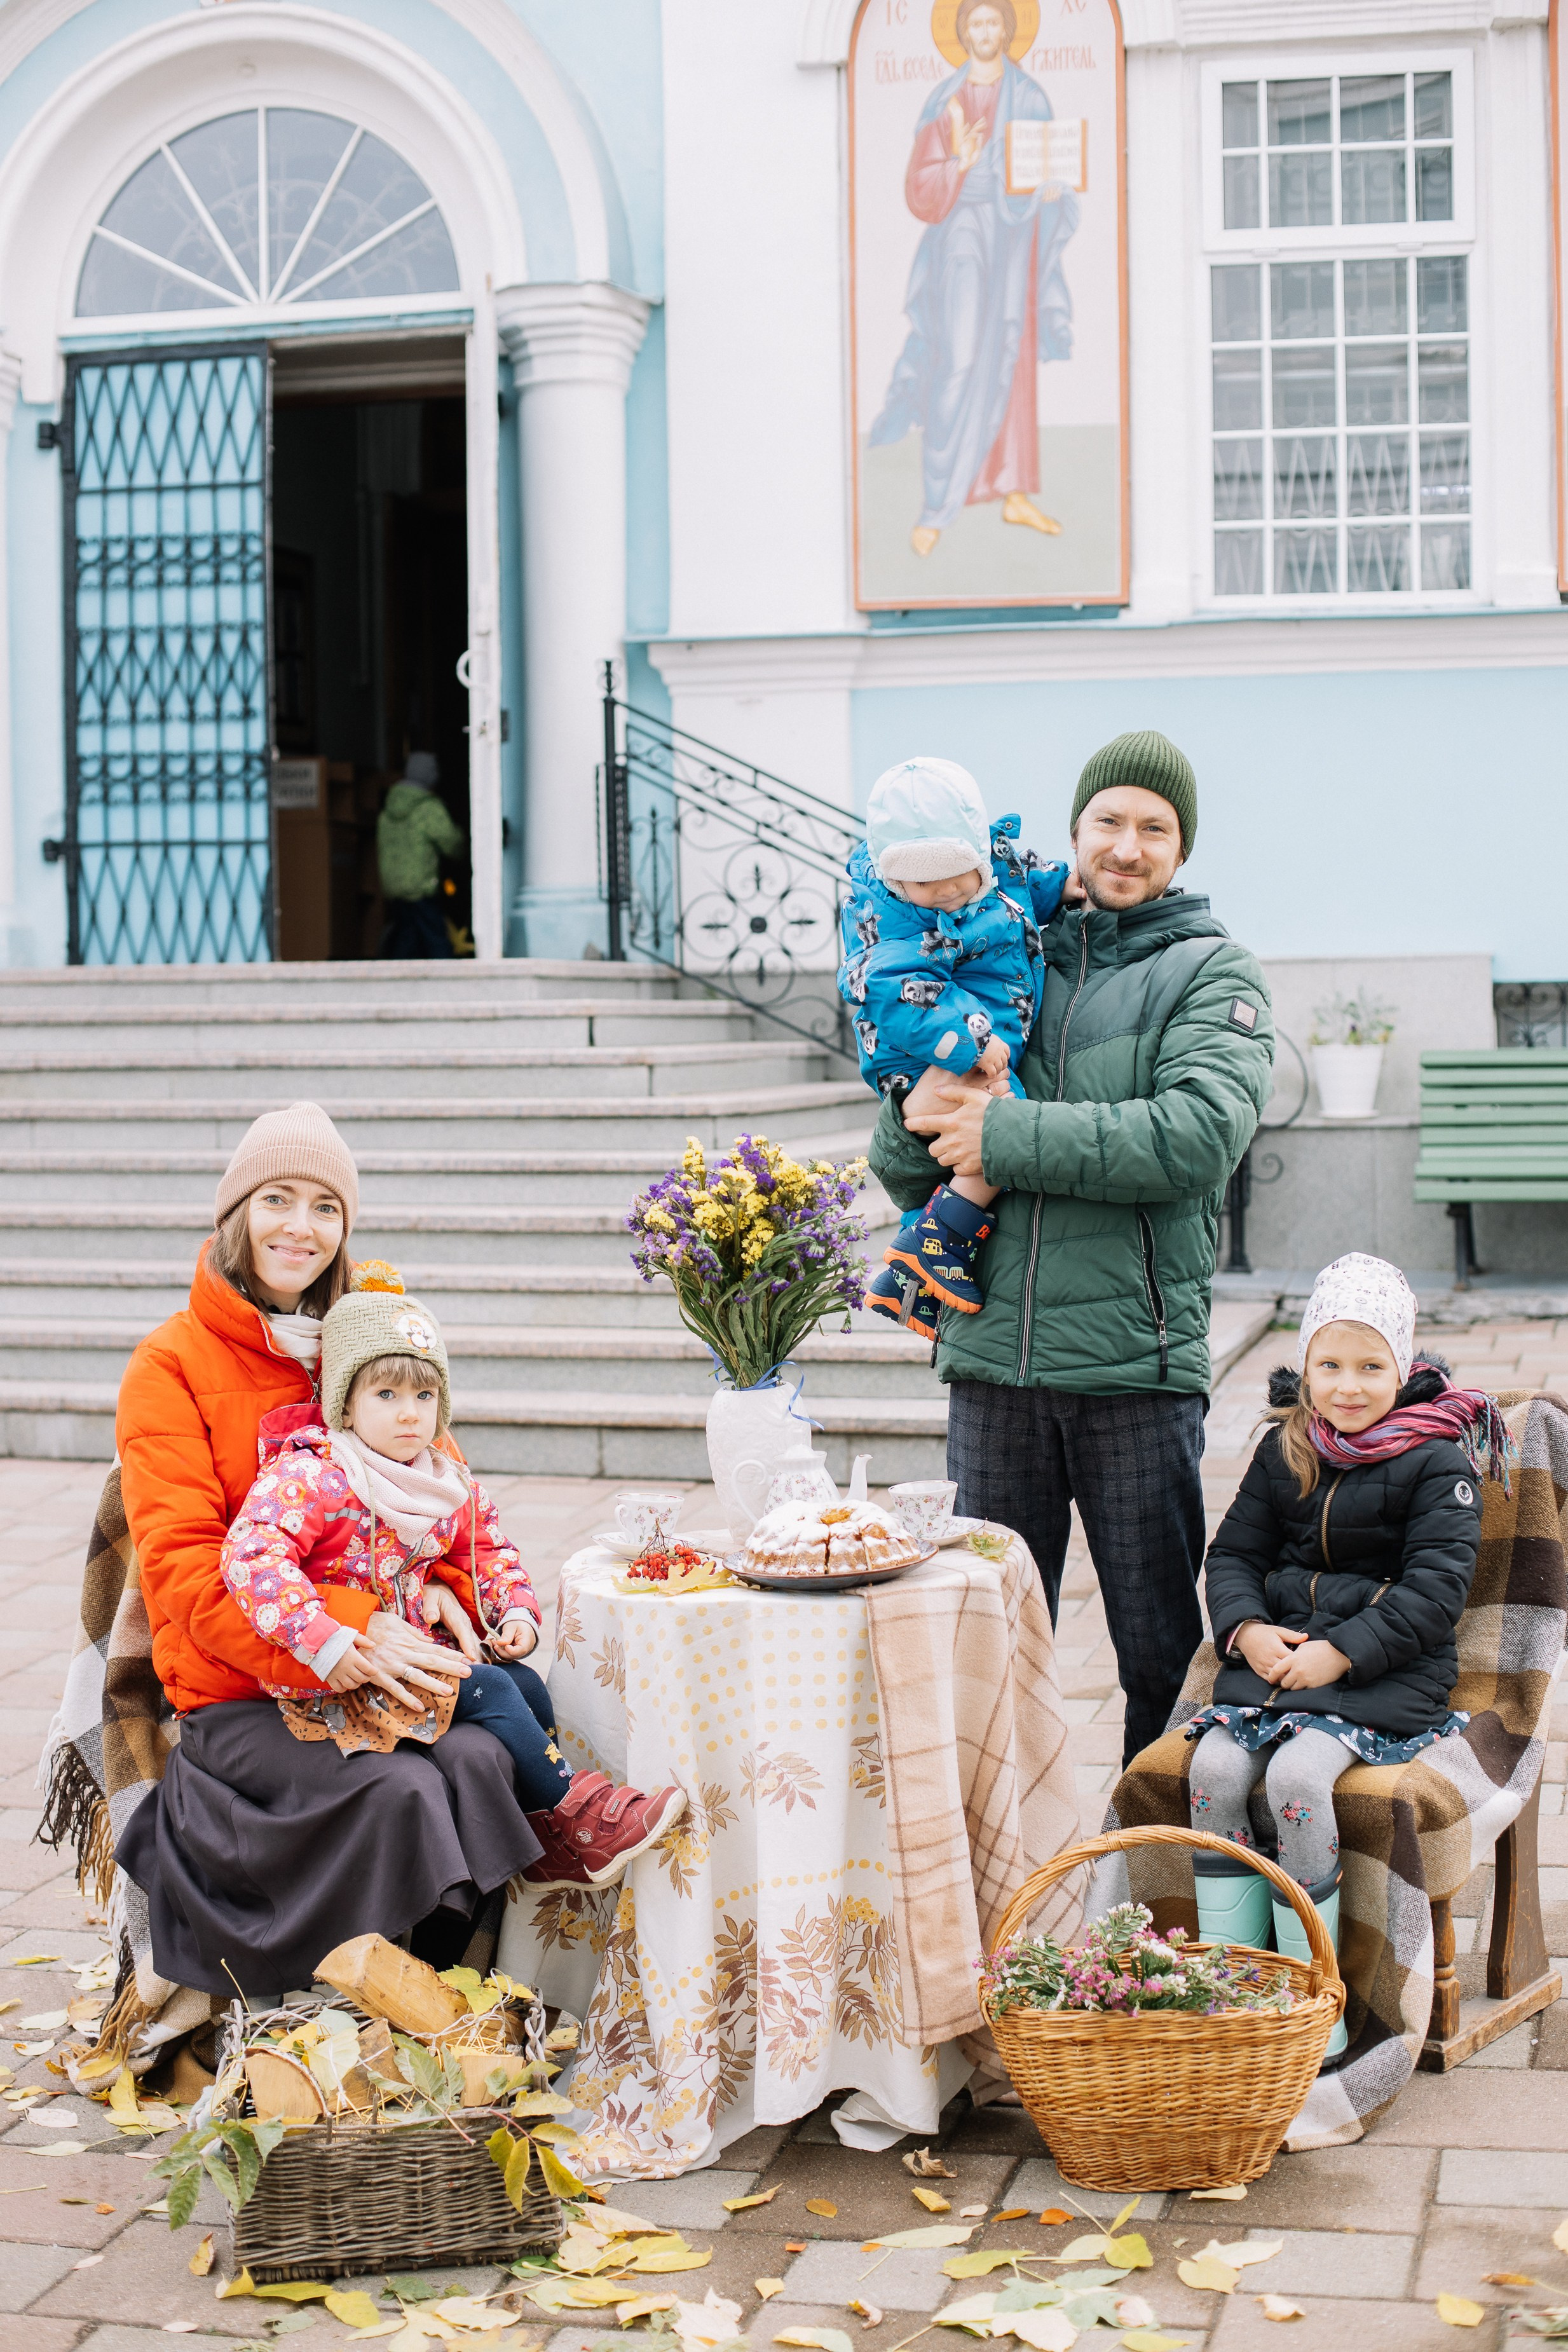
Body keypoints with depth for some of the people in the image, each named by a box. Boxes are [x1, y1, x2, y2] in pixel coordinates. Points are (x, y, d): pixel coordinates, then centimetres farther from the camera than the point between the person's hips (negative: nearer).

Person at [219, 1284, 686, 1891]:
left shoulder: (451, 1485, 9)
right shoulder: (308, 1477, -17)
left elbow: (489, 1551, 25)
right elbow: (251, 1555, -29)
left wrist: (517, 1612, 5)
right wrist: (326, 1643, -36)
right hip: (342, 1674, -8)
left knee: (526, 1683, -5)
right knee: (488, 1690, -18)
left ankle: (546, 1844, 4)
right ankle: (577, 1814, -6)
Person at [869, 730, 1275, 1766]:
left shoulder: (1213, 974, 3)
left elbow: (1200, 1132, -16)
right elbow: (905, 1174, 14)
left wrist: (1007, 1134, -16)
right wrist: (919, 1120, -10)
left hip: (1137, 1360, -3)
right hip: (993, 1349, 4)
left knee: (1161, 1643, 6)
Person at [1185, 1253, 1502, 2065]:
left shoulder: (1438, 1461, -3)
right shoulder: (1284, 1451, 13)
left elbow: (1437, 1585, -10)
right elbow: (1234, 1552, 15)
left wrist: (1342, 1654, -18)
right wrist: (1248, 1629, -6)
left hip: (1389, 1672, -5)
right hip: (1275, 1654, 5)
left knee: (1296, 1776, -30)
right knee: (1216, 1767, -21)